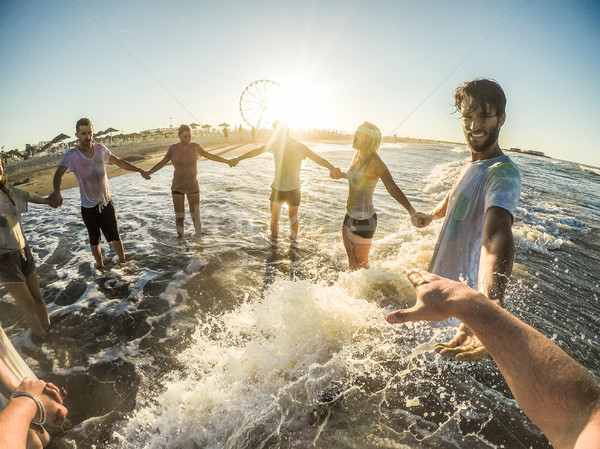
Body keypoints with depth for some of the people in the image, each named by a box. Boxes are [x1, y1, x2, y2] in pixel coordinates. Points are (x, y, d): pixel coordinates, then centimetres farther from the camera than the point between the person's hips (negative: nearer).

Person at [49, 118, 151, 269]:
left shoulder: (100, 149, -1)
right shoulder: (72, 155, -13)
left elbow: (119, 162, 12)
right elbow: (59, 174, -25)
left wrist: (139, 170, 9)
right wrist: (57, 192, -44)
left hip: (106, 202, 2)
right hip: (88, 207, -2)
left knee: (115, 236, 8)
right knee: (94, 240, 14)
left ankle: (123, 262, 23)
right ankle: (100, 265, 29)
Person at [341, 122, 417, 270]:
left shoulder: (375, 161, -21)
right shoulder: (358, 155, 3)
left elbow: (392, 187, -32)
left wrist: (411, 210, -44)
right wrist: (341, 174, 45)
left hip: (364, 220, -8)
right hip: (350, 215, 8)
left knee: (361, 264, 9)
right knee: (350, 256, 25)